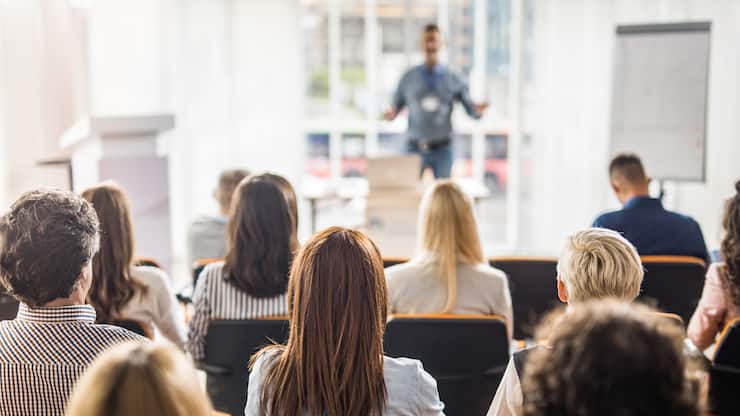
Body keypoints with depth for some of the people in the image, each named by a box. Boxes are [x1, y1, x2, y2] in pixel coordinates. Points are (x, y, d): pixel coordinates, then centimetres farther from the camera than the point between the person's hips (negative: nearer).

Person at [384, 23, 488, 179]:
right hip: (415, 148, 0)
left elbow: (470, 109, 2)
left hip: (442, 148, 0)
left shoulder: (453, 79, 2)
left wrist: (478, 110, -21)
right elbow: (396, 106, 6)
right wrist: (391, 114, -17)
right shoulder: (408, 78, 4)